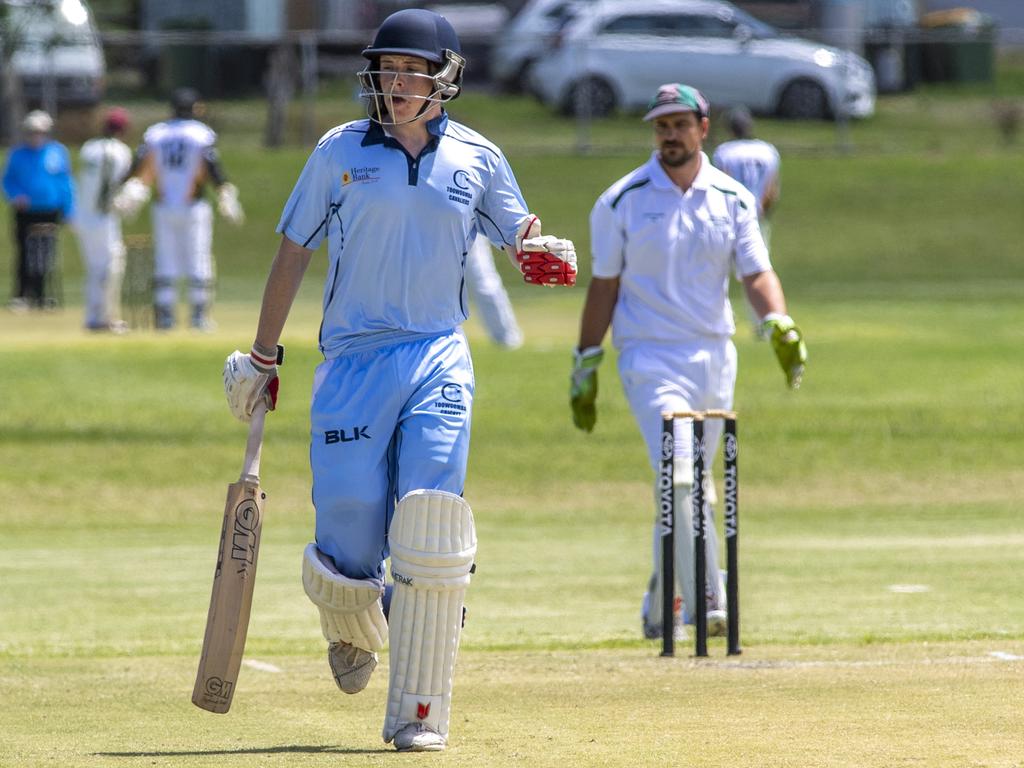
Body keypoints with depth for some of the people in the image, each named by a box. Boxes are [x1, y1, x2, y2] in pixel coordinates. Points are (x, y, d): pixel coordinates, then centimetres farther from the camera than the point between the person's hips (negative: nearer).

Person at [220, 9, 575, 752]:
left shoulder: (477, 159, 6)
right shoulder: (340, 150, 4)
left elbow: (521, 237, 15)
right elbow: (294, 251, 9)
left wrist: (544, 253, -10)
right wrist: (262, 355, 9)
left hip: (438, 358, 0)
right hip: (353, 360, 0)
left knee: (430, 536, -13)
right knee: (349, 536, -4)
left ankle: (419, 713, -8)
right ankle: (353, 628, 34)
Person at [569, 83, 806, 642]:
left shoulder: (732, 199, 5)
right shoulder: (622, 202, -2)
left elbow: (756, 274, 0)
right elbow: (604, 287, 2)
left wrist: (779, 324, -21)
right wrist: (585, 371, 0)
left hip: (714, 359, 4)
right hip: (651, 359, -4)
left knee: (688, 491, 11)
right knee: (679, 477, -20)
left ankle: (661, 601, 28)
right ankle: (707, 602, -26)